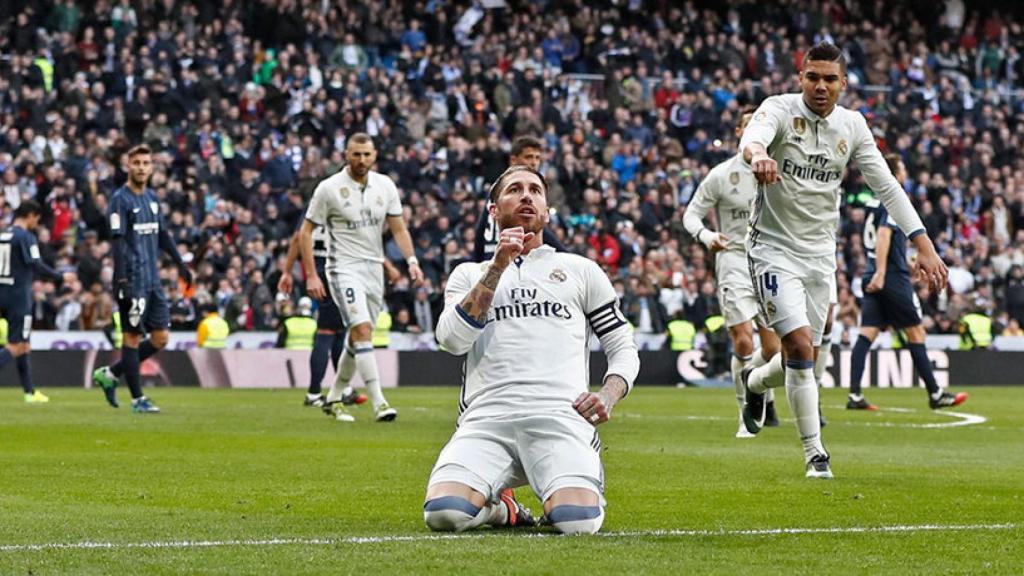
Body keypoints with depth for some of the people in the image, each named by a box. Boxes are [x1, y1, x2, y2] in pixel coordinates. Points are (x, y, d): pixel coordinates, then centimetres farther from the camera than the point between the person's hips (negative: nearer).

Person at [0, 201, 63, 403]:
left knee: (24, 344, 15)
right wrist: (61, 278, -10)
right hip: (19, 296, -8)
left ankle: (30, 391, 18)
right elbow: (36, 266, -18)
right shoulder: (25, 237, -12)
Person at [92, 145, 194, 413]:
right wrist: (121, 281, -21)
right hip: (133, 280, -8)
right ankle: (138, 399, 2)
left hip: (153, 280, 8)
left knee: (160, 338, 6)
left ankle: (110, 374, 18)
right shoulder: (120, 199, -8)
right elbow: (118, 242, -15)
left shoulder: (152, 198, 15)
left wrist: (180, 264, 19)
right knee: (132, 337, -3)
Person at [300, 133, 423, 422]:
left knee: (357, 338, 9)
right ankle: (379, 402, -25)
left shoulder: (385, 186, 5)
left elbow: (398, 228, 9)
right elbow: (306, 231, -2)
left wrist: (412, 261, -7)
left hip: (374, 268, 5)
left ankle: (333, 398, 26)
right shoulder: (329, 188, -7)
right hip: (344, 268, -5)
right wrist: (311, 275, -8)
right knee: (362, 328, -21)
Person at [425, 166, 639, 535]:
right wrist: (498, 267, 0)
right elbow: (452, 339, 4)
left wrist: (608, 397, 0)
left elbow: (623, 349, 21)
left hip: (561, 417, 0)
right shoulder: (470, 274, 23)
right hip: (486, 419, 0)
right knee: (442, 514, -30)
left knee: (578, 521, -30)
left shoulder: (580, 270, 22)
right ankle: (500, 507, 6)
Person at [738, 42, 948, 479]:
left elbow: (886, 186, 3)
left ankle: (755, 383, 43)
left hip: (820, 254, 5)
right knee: (800, 348, -17)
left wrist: (924, 245, -5)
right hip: (774, 249, -5)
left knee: (804, 356, 9)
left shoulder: (852, 126, 1)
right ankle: (814, 451, -5)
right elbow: (752, 137, -35)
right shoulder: (780, 109, -12)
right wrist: (759, 155, -60)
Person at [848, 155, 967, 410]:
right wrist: (880, 273, -28)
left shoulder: (875, 202, 17)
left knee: (866, 334, 0)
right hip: (893, 277, -8)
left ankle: (854, 395, -9)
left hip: (873, 278, 8)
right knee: (915, 333, 1)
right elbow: (884, 235, -22)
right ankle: (935, 394, 7)